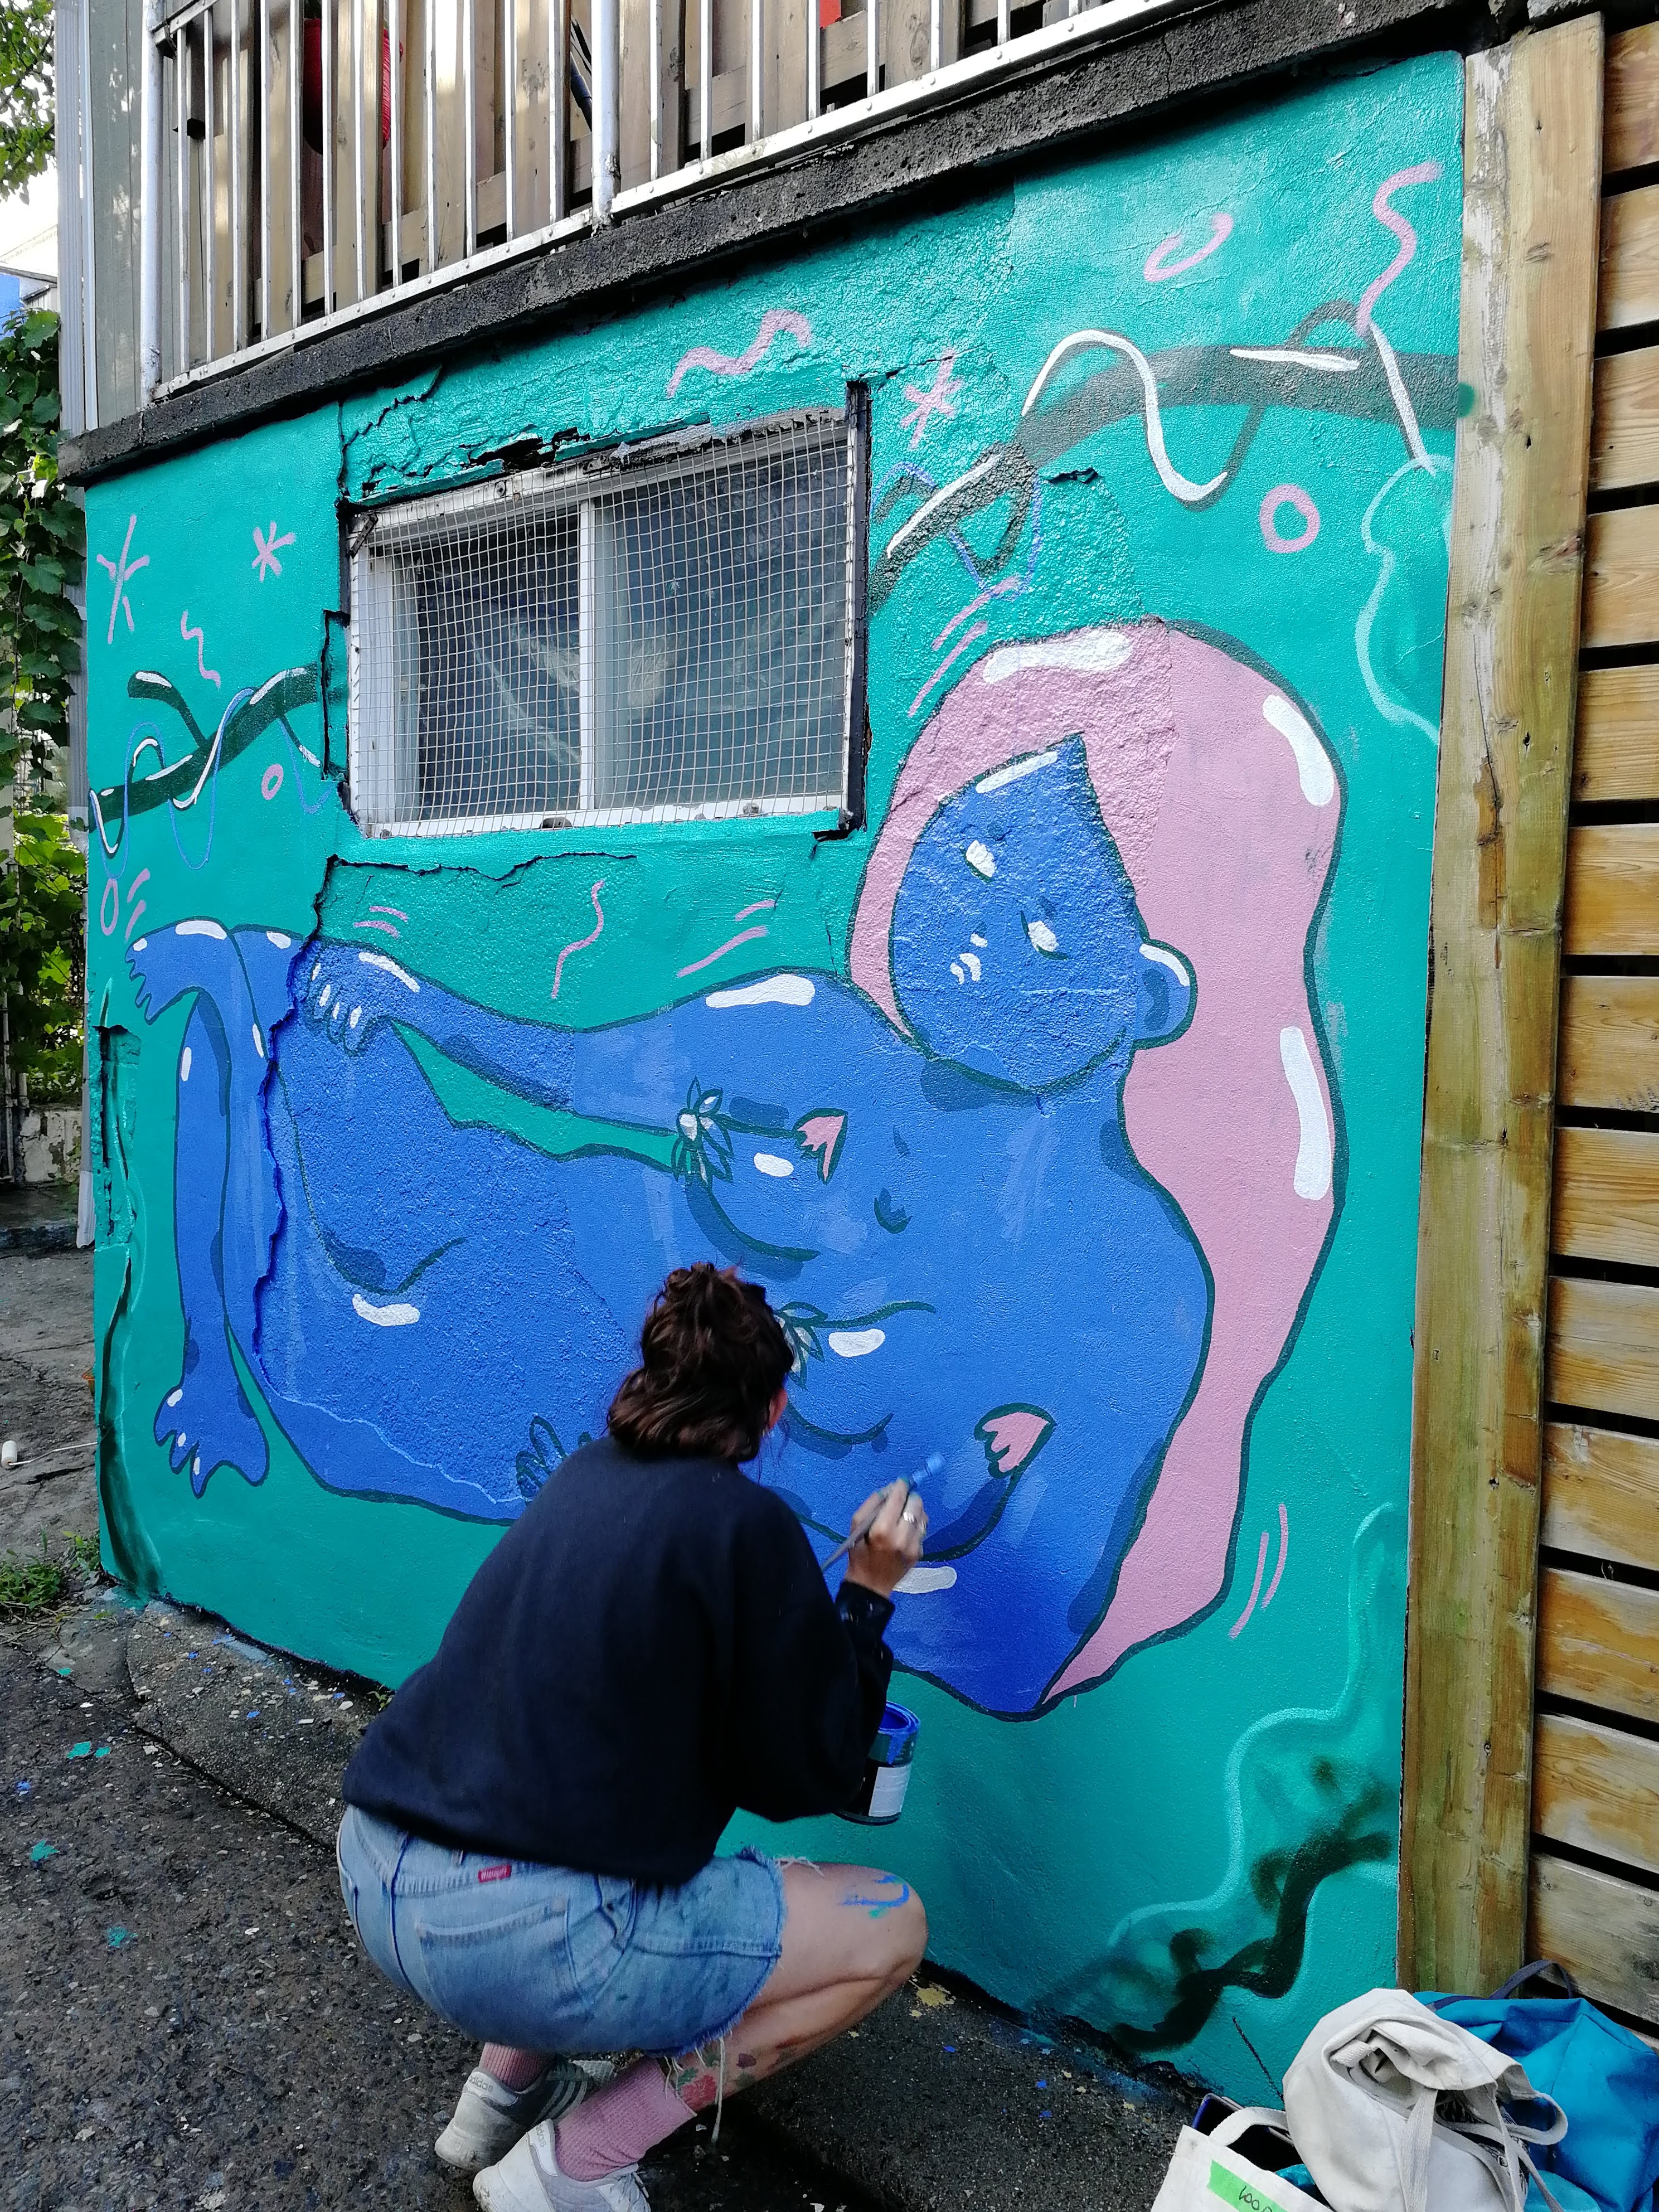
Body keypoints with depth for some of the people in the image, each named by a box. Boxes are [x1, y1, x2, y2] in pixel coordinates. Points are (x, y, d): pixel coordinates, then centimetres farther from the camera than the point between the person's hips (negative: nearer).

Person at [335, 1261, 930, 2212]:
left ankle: (508, 2085, 26)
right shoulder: (746, 1524, -10)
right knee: (889, 1928, 5)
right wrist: (869, 1596, 6)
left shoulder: (585, 1477, 10)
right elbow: (807, 1778, -2)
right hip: (516, 1933, -8)